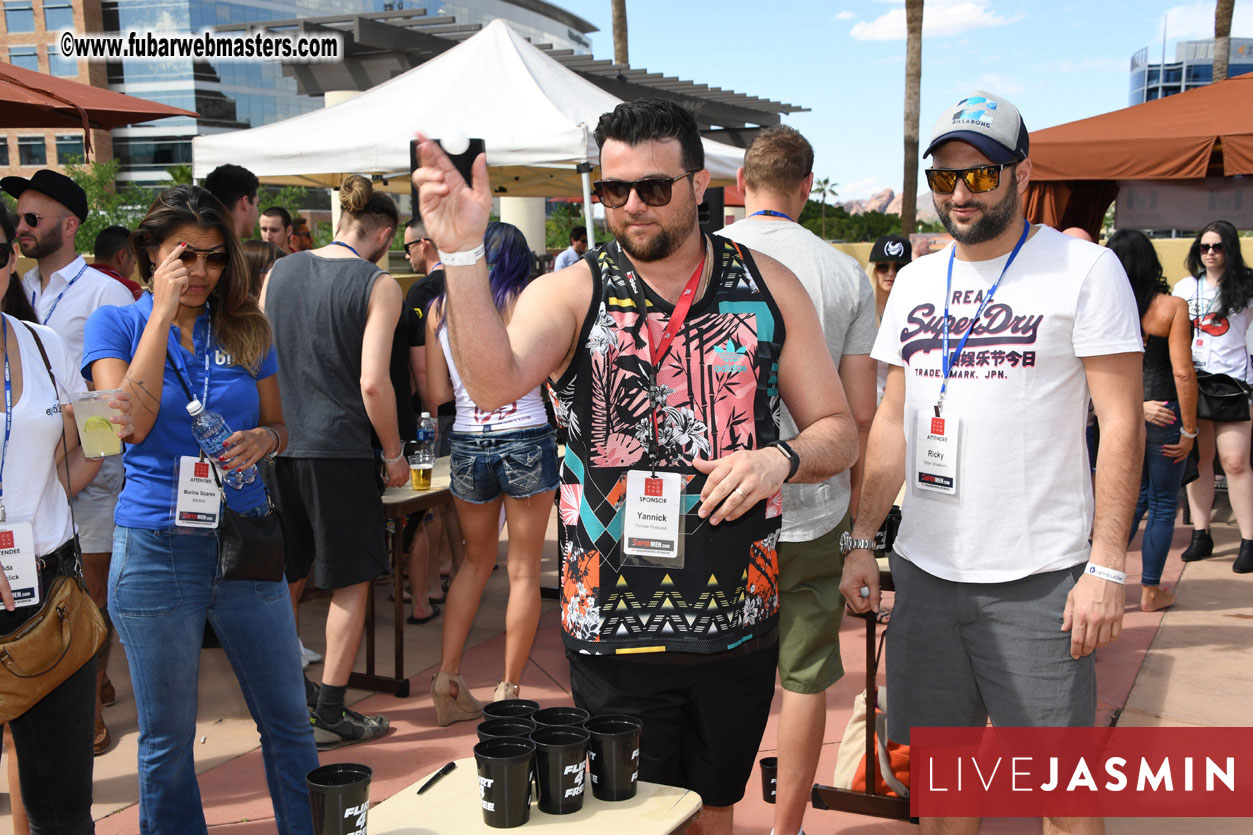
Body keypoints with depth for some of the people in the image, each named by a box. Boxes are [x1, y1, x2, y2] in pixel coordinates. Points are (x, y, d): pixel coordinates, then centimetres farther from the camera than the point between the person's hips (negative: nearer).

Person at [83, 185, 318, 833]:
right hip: (155, 553, -2)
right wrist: (163, 313, -14)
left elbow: (280, 423, 14)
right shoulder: (115, 325, 0)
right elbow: (131, 424, -16)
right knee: (167, 740, 11)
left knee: (288, 723, 9)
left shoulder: (246, 329, 7)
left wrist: (264, 440, -10)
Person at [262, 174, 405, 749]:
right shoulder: (378, 285, -8)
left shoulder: (279, 272, 8)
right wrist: (395, 453, -4)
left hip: (276, 443, 6)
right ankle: (329, 715, 10)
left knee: (286, 573, 19)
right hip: (338, 445, -6)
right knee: (351, 581, 6)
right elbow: (373, 382, -15)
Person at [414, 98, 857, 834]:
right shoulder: (572, 293, -4)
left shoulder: (769, 287, 2)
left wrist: (781, 457, -16)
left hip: (741, 624, 3)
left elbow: (839, 434, 5)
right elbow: (494, 384, -24)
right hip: (616, 629, -2)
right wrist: (464, 253, -37)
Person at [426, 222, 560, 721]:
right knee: (524, 570, 7)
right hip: (527, 441, -3)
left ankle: (447, 679, 16)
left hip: (467, 446, 4)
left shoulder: (440, 310, 5)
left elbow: (437, 396, 5)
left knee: (477, 560, 21)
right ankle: (509, 690, 11)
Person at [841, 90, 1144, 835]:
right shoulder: (915, 281, 11)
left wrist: (1107, 566, -14)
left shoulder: (1084, 268, -5)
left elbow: (1123, 420, -8)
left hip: (1039, 578, -5)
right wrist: (863, 539, 7)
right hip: (924, 570, 5)